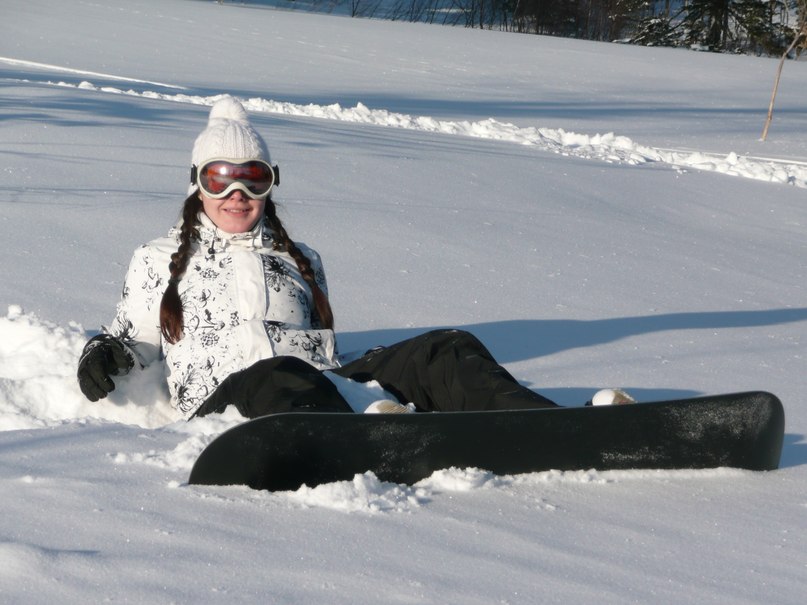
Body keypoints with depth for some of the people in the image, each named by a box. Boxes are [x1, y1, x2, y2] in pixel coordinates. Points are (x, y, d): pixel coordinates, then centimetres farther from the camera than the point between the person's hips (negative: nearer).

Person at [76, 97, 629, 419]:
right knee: (283, 376, -41)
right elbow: (135, 342, 25)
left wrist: (378, 375, 11)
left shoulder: (301, 260, 32)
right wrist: (106, 355, 2)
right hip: (224, 398, -4)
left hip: (324, 391, 4)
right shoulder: (159, 262, 25)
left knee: (444, 350, -19)